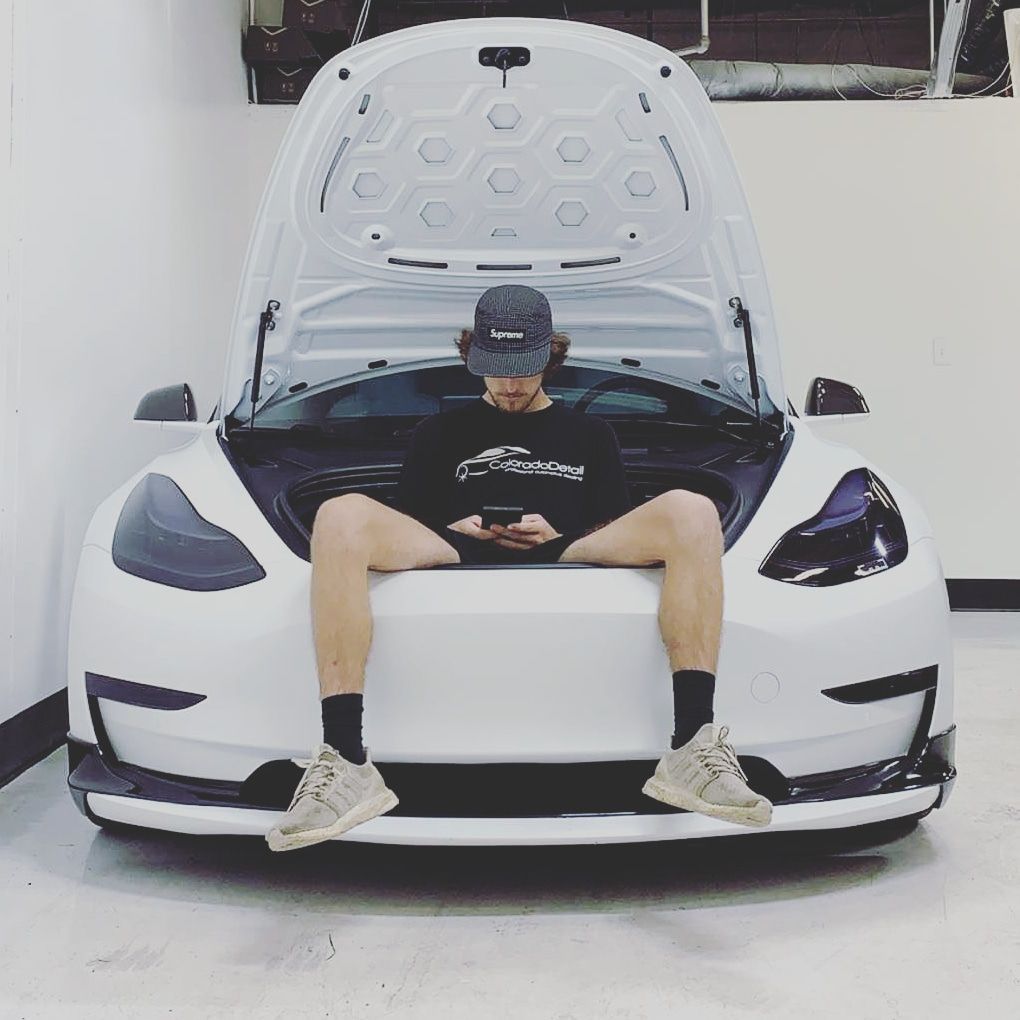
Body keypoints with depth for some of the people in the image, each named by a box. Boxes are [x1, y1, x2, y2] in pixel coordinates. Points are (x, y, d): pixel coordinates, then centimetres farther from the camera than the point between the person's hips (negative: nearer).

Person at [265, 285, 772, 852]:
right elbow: (408, 527, 25)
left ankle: (692, 750, -38)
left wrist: (557, 536, 1)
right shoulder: (441, 433, 32)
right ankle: (346, 764, -41)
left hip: (565, 555, 0)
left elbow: (621, 532, 23)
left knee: (691, 514, -29)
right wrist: (457, 530, 2)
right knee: (341, 518, -31)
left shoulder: (591, 434, 33)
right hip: (460, 554, 0)